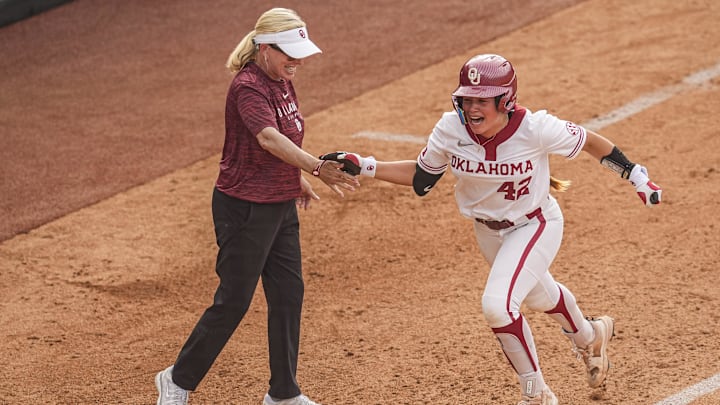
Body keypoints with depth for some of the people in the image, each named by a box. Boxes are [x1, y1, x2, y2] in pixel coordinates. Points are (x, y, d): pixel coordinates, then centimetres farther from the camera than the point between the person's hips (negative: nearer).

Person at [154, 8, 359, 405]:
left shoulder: (282, 82, 6)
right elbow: (268, 137, -38)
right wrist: (317, 167, -48)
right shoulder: (248, 87, -22)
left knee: (288, 294, 11)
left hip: (281, 207, 9)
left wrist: (297, 178, 21)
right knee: (233, 301, 0)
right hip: (245, 208, -9)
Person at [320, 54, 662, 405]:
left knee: (497, 305, -23)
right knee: (539, 296, 27)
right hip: (488, 232, 5)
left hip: (536, 226, -5)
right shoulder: (450, 130, -21)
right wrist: (362, 166, -15)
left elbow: (589, 141, -14)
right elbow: (421, 177, -5)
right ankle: (589, 337, 60)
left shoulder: (535, 129, -31)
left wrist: (635, 175, -11)